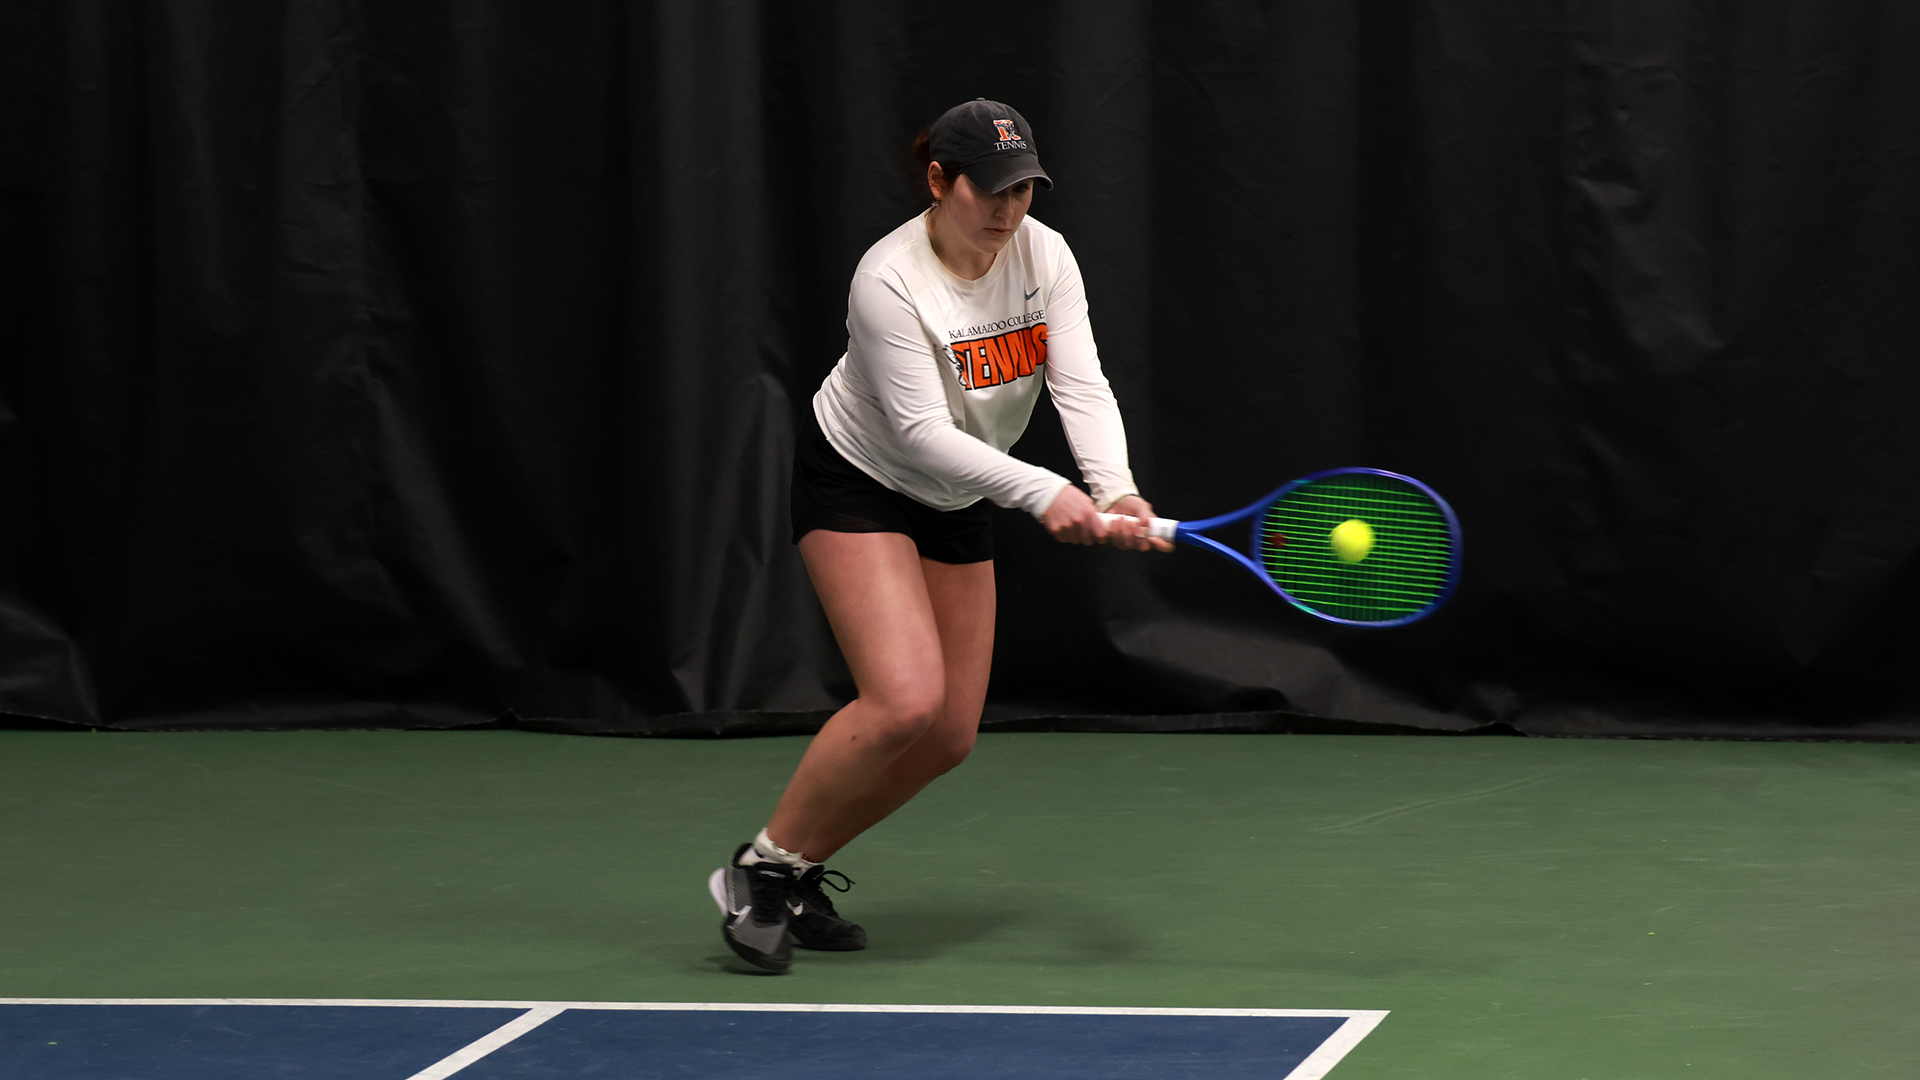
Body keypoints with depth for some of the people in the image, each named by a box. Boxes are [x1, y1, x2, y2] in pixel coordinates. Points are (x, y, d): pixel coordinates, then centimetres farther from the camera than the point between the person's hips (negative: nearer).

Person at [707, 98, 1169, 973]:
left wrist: (1116, 492, -36)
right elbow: (923, 433, -31)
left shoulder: (1043, 257, -11)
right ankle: (760, 868, -7)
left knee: (950, 735, 2)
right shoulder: (888, 280, -27)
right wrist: (1041, 492, -42)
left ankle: (801, 871, 19)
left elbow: (1081, 386, -18)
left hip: (954, 504, 7)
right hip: (855, 482, -7)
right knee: (904, 702, -23)